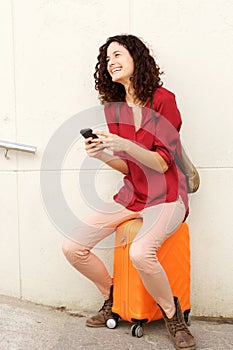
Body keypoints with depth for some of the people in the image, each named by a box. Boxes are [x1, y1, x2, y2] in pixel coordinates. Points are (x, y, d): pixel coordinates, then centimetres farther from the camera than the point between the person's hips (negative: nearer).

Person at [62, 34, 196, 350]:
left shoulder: (163, 99, -10)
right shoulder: (114, 109, 8)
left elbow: (162, 163, -13)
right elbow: (128, 167, 9)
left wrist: (125, 144, -28)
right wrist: (102, 155, -10)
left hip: (166, 197, -6)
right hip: (132, 195, 6)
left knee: (140, 252, -34)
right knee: (72, 247, -7)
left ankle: (173, 314, -3)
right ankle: (112, 297, 20)